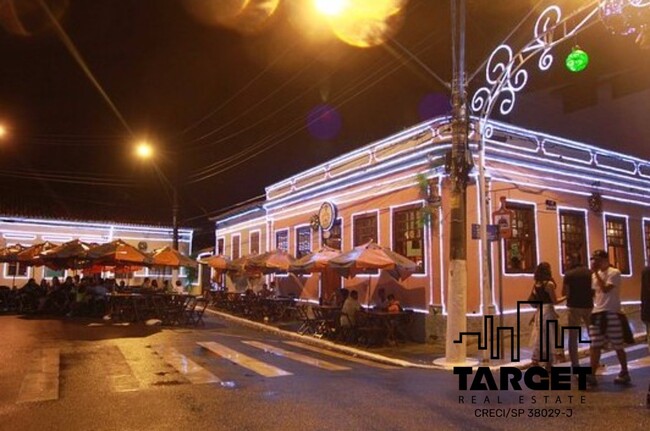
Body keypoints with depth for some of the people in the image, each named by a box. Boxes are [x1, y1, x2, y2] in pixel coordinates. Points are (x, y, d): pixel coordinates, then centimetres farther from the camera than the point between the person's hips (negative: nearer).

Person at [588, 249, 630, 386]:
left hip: (611, 313, -6)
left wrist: (596, 273, -18)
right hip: (597, 313, 6)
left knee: (618, 346, 5)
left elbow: (605, 289, -21)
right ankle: (592, 375, 1)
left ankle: (624, 373, 22)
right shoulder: (595, 275, 13)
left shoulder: (614, 273, -9)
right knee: (595, 346, 1)